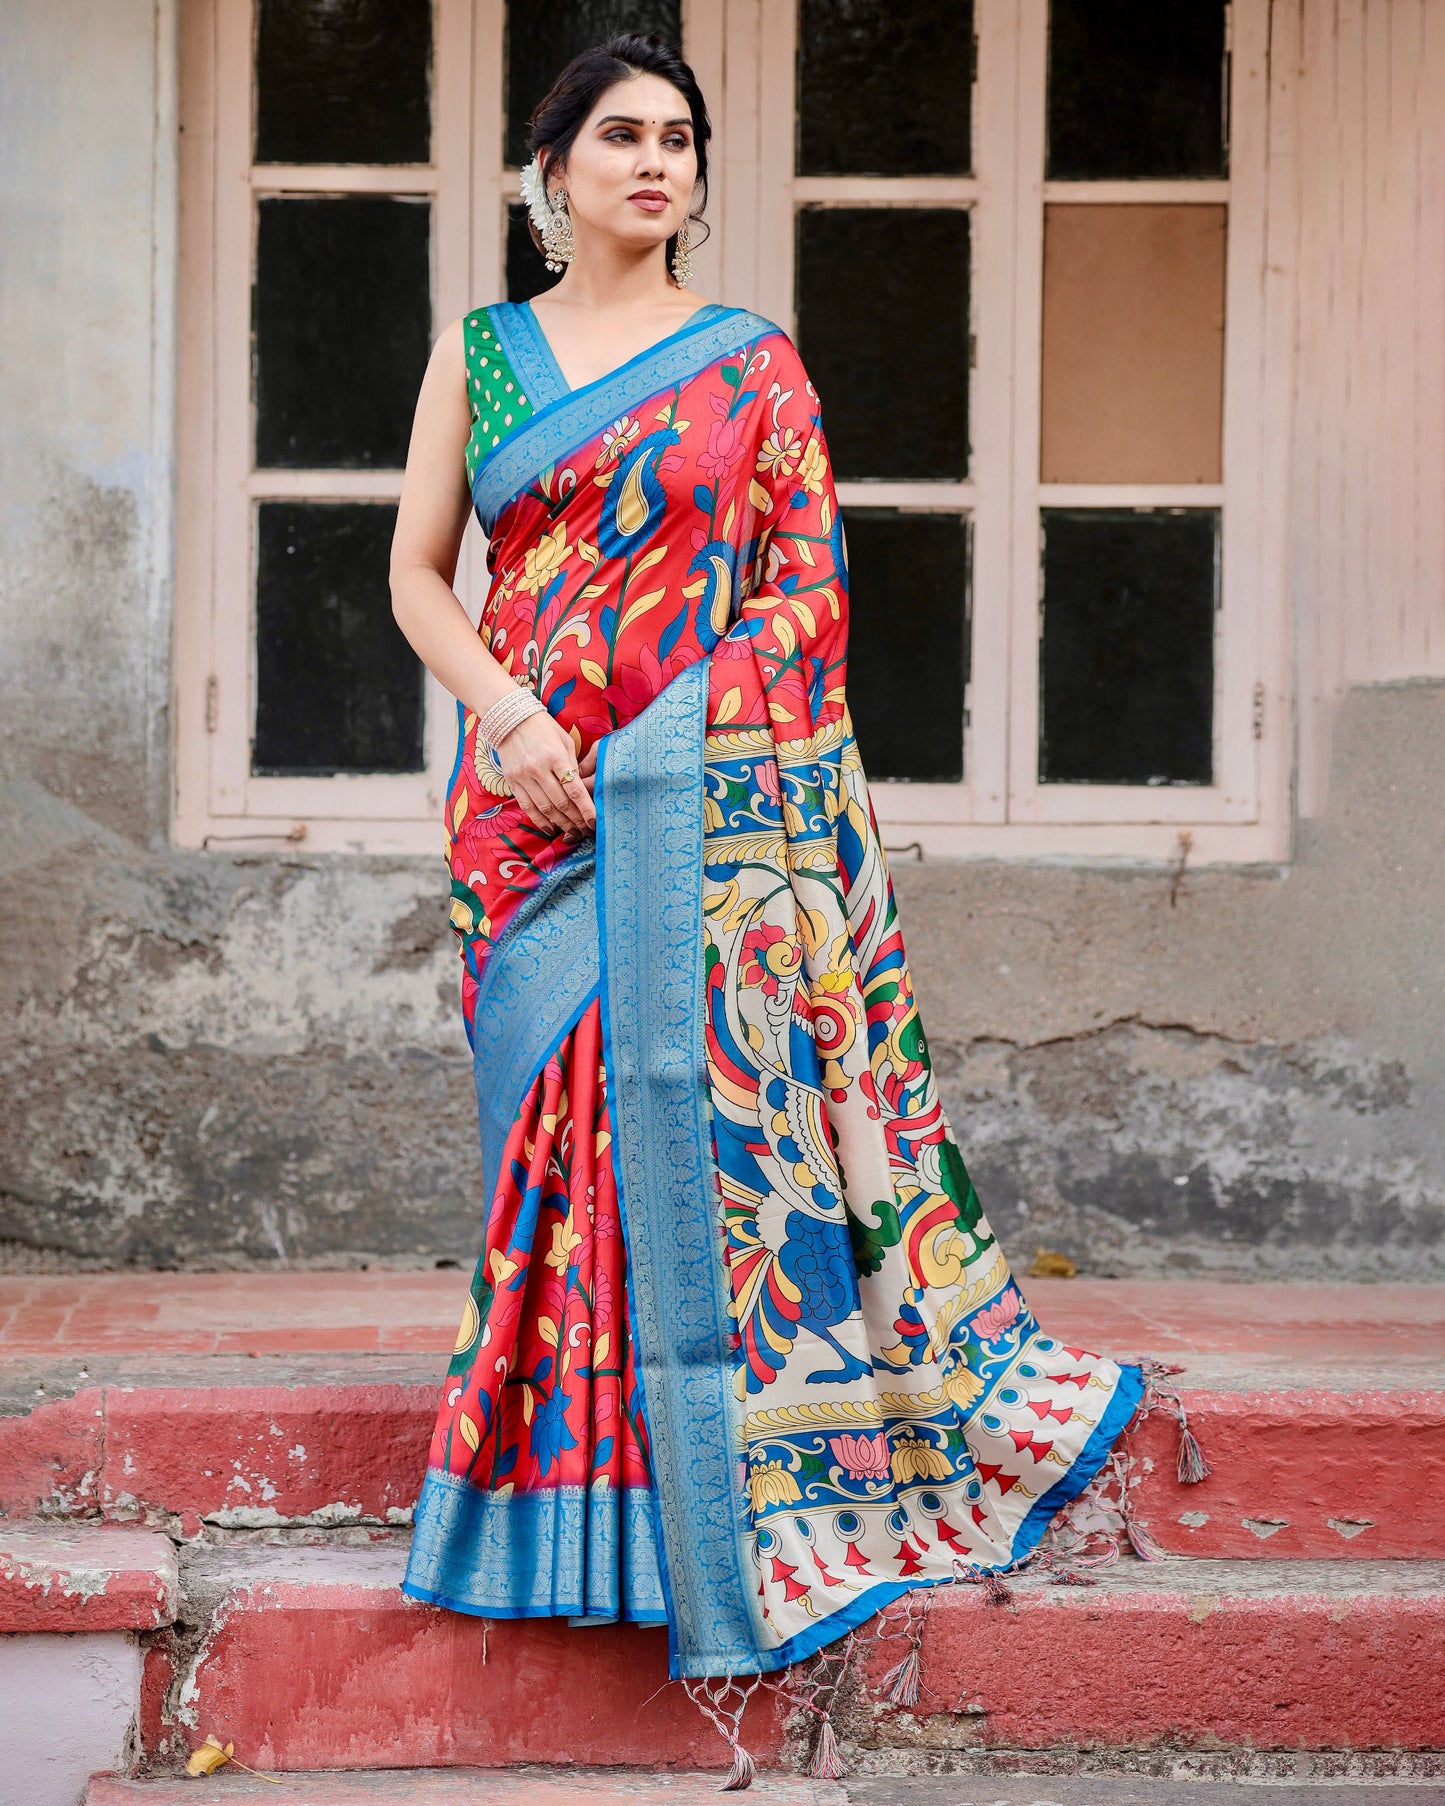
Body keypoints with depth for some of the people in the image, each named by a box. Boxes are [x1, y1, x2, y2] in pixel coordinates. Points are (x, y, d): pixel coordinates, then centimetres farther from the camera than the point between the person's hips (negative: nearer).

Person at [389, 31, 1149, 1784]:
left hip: (707, 801, -2)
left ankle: (716, 1516, 4)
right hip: (530, 806, 2)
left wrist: (658, 743, -11)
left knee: (700, 1101, -6)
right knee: (556, 1115, 2)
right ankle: (567, 1504, 13)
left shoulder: (756, 365, 6)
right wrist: (508, 715, -9)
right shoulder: (479, 351, 12)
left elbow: (803, 591, 1)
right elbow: (417, 575, 8)